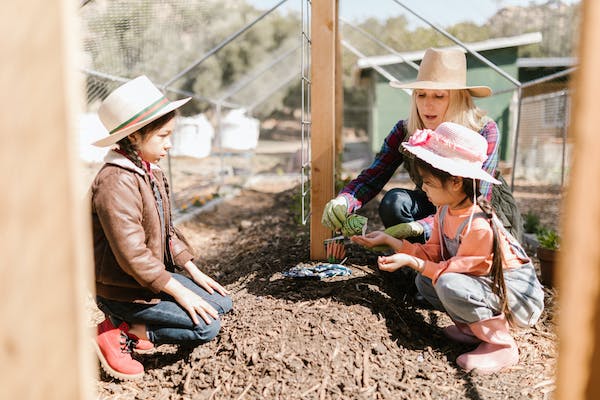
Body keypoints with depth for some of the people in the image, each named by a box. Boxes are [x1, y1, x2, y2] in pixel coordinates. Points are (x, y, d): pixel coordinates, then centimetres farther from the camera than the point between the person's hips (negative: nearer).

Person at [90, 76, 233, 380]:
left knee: (221, 303, 7)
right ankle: (119, 334, -4)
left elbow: (167, 230, 13)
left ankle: (132, 326, 9)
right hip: (124, 289, -9)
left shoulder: (151, 171, 7)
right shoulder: (115, 183, -25)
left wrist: (195, 273, 7)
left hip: (156, 275, 9)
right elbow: (132, 255, -27)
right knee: (206, 326, -14)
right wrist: (179, 292, -21)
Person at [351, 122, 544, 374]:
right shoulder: (446, 210, -2)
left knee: (450, 284, -31)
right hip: (486, 283, 9)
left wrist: (412, 262, -28)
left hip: (519, 294, -9)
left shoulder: (479, 226, -30)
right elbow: (433, 252, 2)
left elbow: (455, 269, -24)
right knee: (424, 282, 0)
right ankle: (474, 327, 4)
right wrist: (389, 240, -1)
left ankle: (501, 346, -14)